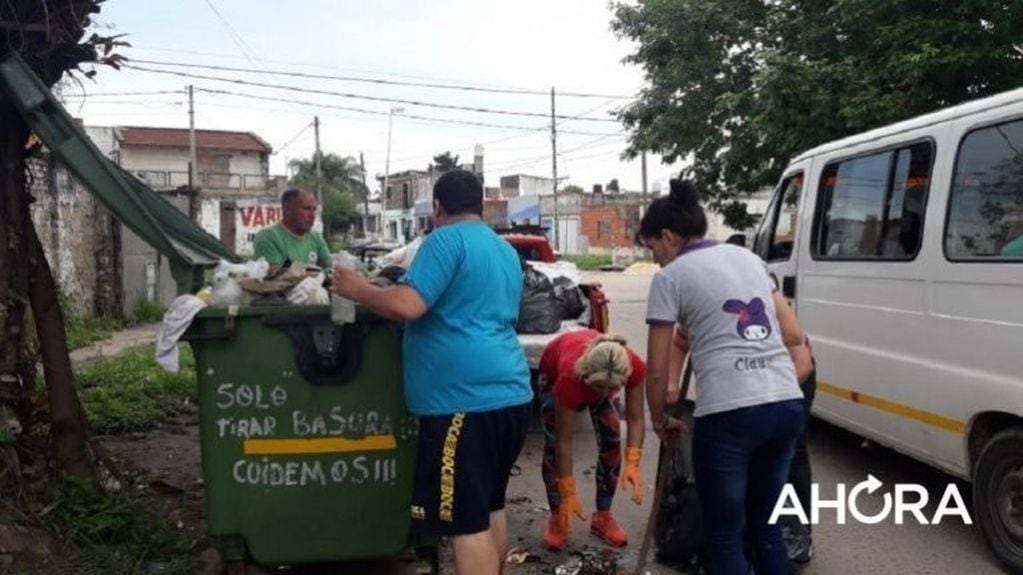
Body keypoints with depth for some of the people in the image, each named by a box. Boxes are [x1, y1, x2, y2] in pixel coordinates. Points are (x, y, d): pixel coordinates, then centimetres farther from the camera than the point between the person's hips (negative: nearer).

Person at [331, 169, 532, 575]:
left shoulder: (447, 239, -8)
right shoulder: (506, 251, 19)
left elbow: (407, 306, -18)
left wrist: (359, 290, 0)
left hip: (464, 399, -9)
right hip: (509, 394, 9)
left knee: (466, 522, -2)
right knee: (489, 506, 21)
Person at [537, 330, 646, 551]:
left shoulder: (634, 367, -39)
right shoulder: (570, 375, -45)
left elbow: (636, 418, -25)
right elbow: (564, 441, -36)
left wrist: (632, 464, -38)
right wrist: (568, 496, -31)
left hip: (602, 374, 3)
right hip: (554, 370, -2)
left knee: (611, 441, -7)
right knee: (553, 443, -12)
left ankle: (603, 516, 8)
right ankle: (557, 519, 3)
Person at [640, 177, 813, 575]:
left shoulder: (670, 277, 0)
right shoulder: (748, 257, 18)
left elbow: (658, 369, 1)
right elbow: (794, 335, 18)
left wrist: (659, 421, 15)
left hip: (728, 413, -6)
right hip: (787, 405, 7)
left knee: (724, 534, 10)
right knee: (765, 523, 22)